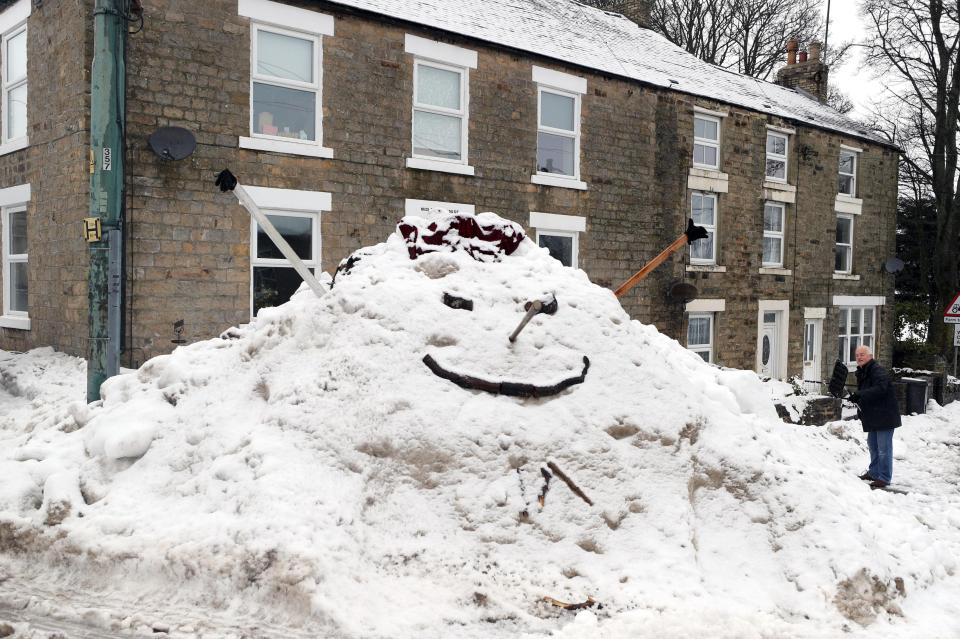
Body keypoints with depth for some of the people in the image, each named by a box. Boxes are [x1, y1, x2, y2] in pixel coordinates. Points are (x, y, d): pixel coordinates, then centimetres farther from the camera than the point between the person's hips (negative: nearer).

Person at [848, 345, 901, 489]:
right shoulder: (862, 373, 15)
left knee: (883, 448, -6)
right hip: (872, 416, 10)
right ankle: (874, 472, 33)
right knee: (873, 445, 20)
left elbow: (880, 388, -33)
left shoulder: (878, 371, -17)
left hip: (884, 415, -10)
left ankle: (884, 478, 0)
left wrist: (859, 396, -37)